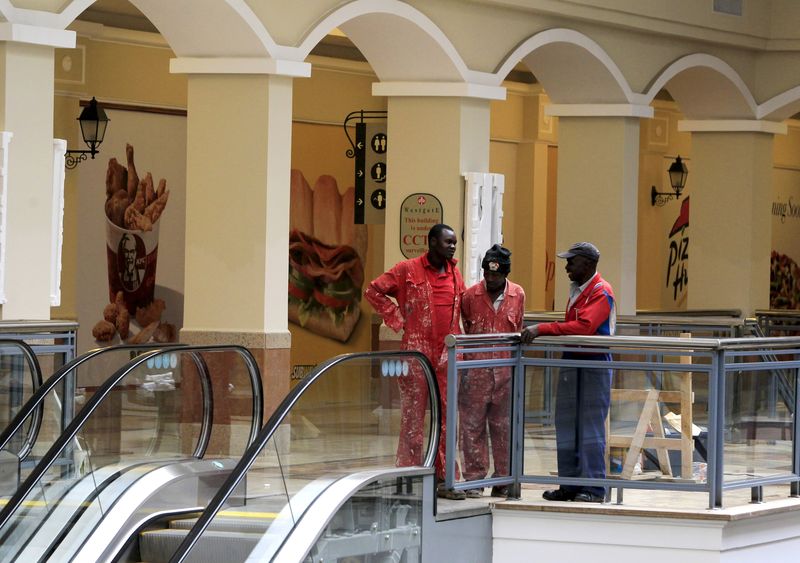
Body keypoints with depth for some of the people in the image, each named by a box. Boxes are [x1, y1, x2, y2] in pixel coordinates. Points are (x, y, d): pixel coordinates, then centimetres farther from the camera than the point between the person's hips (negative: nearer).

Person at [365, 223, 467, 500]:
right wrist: (398, 319, -4)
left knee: (447, 418, 6)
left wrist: (458, 335, 15)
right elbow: (374, 291, -1)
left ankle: (444, 479, 12)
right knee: (413, 417, 0)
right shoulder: (408, 270, -3)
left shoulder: (454, 273, 13)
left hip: (447, 355, 5)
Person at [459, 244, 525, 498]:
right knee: (472, 425, -1)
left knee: (504, 426, 5)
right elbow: (463, 330, 11)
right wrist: (467, 356, 9)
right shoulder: (470, 296, 1)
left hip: (506, 372, 1)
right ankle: (474, 479, 4)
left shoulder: (518, 296, 6)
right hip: (476, 370, -1)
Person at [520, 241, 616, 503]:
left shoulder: (601, 292, -11)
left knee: (590, 427, -7)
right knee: (566, 426, 8)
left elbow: (584, 326, -23)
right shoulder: (576, 290, 17)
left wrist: (542, 329, -25)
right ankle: (570, 485, 14)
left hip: (594, 366, -9)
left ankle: (593, 488, -4)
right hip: (570, 363, 9)